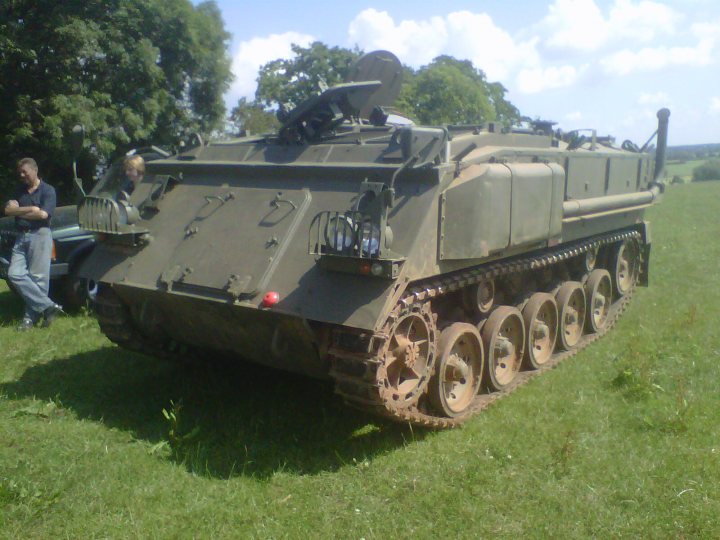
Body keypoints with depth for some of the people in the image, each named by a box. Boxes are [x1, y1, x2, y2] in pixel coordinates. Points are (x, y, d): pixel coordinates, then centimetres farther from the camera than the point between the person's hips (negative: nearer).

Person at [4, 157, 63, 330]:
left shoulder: (47, 190, 0)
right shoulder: (20, 191, 19)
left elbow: (43, 214, -13)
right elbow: (8, 209, 6)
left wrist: (19, 211, -2)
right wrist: (30, 209, -11)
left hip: (40, 235, -6)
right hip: (21, 237, 6)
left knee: (37, 278, -6)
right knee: (15, 274, -8)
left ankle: (32, 316, 2)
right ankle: (48, 306, -9)